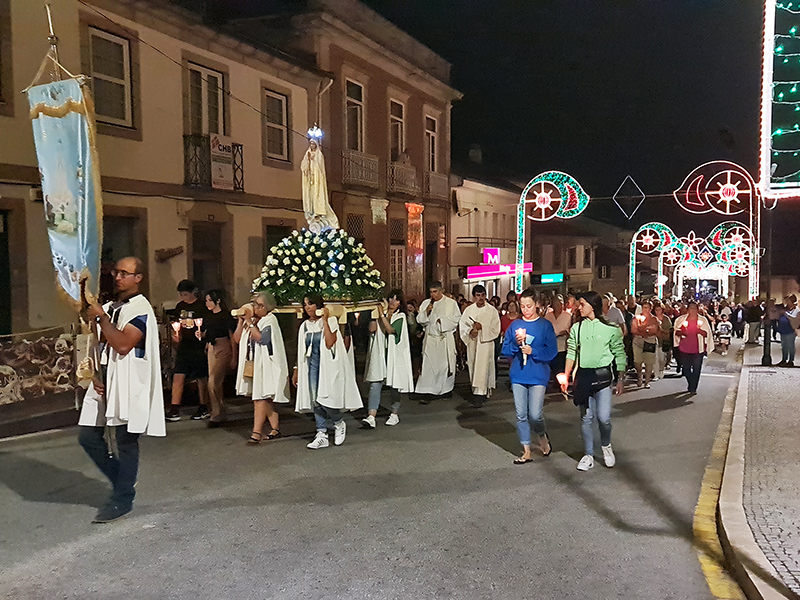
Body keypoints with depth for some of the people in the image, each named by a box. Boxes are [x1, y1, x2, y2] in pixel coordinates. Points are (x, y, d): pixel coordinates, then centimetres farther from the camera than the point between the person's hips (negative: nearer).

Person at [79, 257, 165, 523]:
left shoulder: (141, 309, -11)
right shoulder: (109, 307, 14)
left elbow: (123, 345, -24)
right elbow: (102, 346, 19)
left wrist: (101, 317, -18)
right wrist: (96, 375, 5)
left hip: (128, 385, -8)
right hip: (105, 382, 8)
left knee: (126, 442, 0)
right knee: (88, 436, 8)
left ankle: (123, 499, 13)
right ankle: (122, 479, 26)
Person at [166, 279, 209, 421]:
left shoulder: (202, 306, -5)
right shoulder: (180, 306, 11)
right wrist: (175, 334, 4)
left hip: (198, 346, -5)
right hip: (184, 346, 5)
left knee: (201, 378, 5)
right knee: (178, 376, -2)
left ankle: (203, 408, 17)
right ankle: (174, 411, 0)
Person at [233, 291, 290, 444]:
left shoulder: (270, 320, -7)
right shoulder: (251, 319, 13)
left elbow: (261, 338, -21)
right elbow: (237, 339, 7)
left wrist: (249, 322, -15)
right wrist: (241, 321, -3)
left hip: (265, 364, -7)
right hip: (251, 364, 7)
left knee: (260, 397, -12)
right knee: (266, 399, 10)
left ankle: (257, 432, -14)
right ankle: (275, 429, 17)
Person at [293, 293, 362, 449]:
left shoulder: (331, 321, -5)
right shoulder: (305, 326, 11)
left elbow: (329, 343, -19)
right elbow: (301, 351, 16)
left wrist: (325, 320, -17)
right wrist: (297, 370, 13)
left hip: (328, 364, -5)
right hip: (312, 365, 5)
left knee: (324, 398, -14)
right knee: (315, 401, 0)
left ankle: (339, 423, 13)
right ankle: (321, 435, 6)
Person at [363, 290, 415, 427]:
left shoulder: (400, 316, 2)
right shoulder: (381, 314, 10)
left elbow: (390, 329, -15)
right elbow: (372, 329, -6)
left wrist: (382, 315, -17)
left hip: (394, 354, -1)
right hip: (379, 354, 2)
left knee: (393, 385, 8)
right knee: (375, 384, -8)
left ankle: (394, 414, 23)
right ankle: (371, 416, -14)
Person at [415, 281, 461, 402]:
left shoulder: (451, 303, 2)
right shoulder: (425, 303, 7)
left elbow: (457, 319, 1)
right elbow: (419, 320, 4)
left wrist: (442, 321, -10)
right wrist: (426, 312, -14)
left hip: (446, 339, 0)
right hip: (430, 339, 1)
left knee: (446, 365, 6)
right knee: (428, 366, -6)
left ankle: (445, 389, 23)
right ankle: (425, 392, -9)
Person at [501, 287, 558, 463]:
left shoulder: (545, 325, -2)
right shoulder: (515, 325, 6)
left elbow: (551, 352, -6)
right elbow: (505, 350, 5)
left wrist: (533, 351, -18)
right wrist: (516, 343, -13)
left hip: (538, 376, -3)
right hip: (518, 376, 3)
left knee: (535, 415, -9)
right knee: (521, 415, 5)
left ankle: (542, 436, 24)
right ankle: (526, 451, 17)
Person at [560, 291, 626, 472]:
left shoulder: (610, 328, -2)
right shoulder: (577, 328, 6)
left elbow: (620, 355, 2)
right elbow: (571, 353, 9)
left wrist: (620, 380, 1)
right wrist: (566, 376, 2)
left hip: (603, 375, -3)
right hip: (583, 375, 3)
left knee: (603, 417, -8)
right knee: (586, 417, 5)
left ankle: (606, 445, 21)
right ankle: (588, 455, 17)